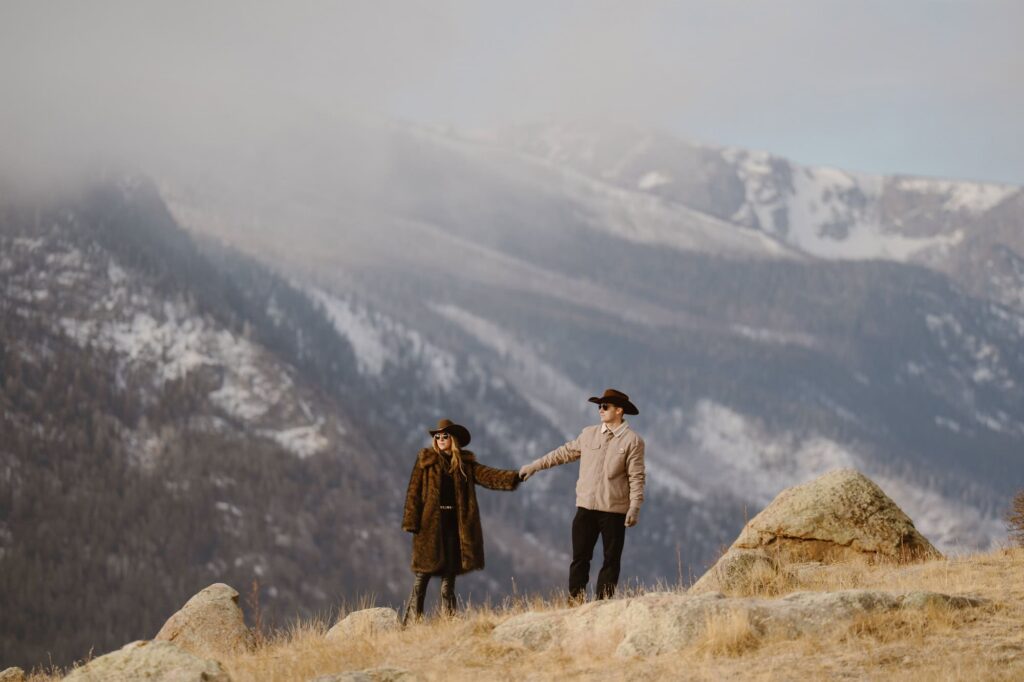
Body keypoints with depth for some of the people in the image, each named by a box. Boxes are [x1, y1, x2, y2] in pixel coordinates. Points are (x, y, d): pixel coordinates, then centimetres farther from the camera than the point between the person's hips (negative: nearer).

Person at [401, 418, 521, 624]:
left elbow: (487, 476, -3)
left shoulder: (465, 463, 10)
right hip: (431, 523, -3)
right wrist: (411, 522, -10)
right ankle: (411, 620, -4)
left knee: (450, 574, 5)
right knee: (423, 575, -5)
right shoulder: (425, 460, 3)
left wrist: (513, 477, -20)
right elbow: (414, 492, -2)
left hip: (454, 524, 3)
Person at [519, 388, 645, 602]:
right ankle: (575, 601, 5)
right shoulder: (589, 434, 8)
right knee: (580, 557, 2)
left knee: (611, 559, 2)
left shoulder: (632, 441, -4)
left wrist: (635, 506, -16)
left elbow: (636, 477, -7)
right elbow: (564, 453, 17)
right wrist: (534, 466, 16)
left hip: (614, 510, -3)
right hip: (586, 506, 3)